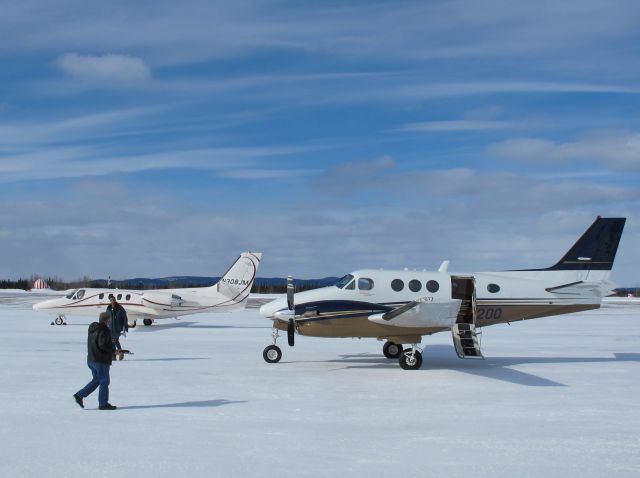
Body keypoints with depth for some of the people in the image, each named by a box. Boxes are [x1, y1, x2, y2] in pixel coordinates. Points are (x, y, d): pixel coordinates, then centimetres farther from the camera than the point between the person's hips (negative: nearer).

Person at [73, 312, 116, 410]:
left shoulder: (92, 329, 12)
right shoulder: (103, 330, -17)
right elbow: (102, 345, -25)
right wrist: (113, 351, -13)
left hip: (91, 359, 9)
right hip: (101, 360, -9)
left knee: (96, 380, 19)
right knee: (104, 381, 2)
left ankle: (79, 395, 14)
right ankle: (103, 403, 7)